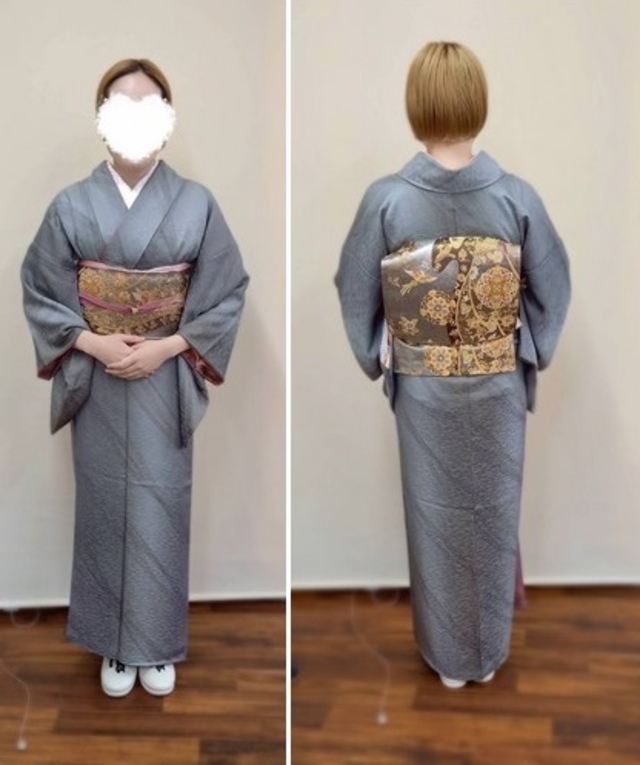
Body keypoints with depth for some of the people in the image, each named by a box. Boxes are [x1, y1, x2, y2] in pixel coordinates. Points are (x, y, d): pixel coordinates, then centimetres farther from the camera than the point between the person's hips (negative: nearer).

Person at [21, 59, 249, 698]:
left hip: (165, 382, 0)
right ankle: (113, 644, 27)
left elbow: (227, 293, -3)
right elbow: (40, 291, 2)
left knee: (160, 510, 6)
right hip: (96, 382, 1)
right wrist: (92, 343, -14)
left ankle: (157, 645, 25)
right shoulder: (72, 205, -2)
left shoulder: (195, 204, -4)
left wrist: (167, 348, -13)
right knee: (105, 507, 9)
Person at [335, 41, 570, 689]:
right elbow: (553, 291, -1)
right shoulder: (517, 196, -12)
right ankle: (489, 651, 35)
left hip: (422, 390, -1)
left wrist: (377, 358, 11)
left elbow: (355, 293, -4)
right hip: (499, 387, 1)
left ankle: (448, 656, 32)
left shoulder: (385, 199, -14)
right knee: (494, 512, 17)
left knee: (435, 515, 15)